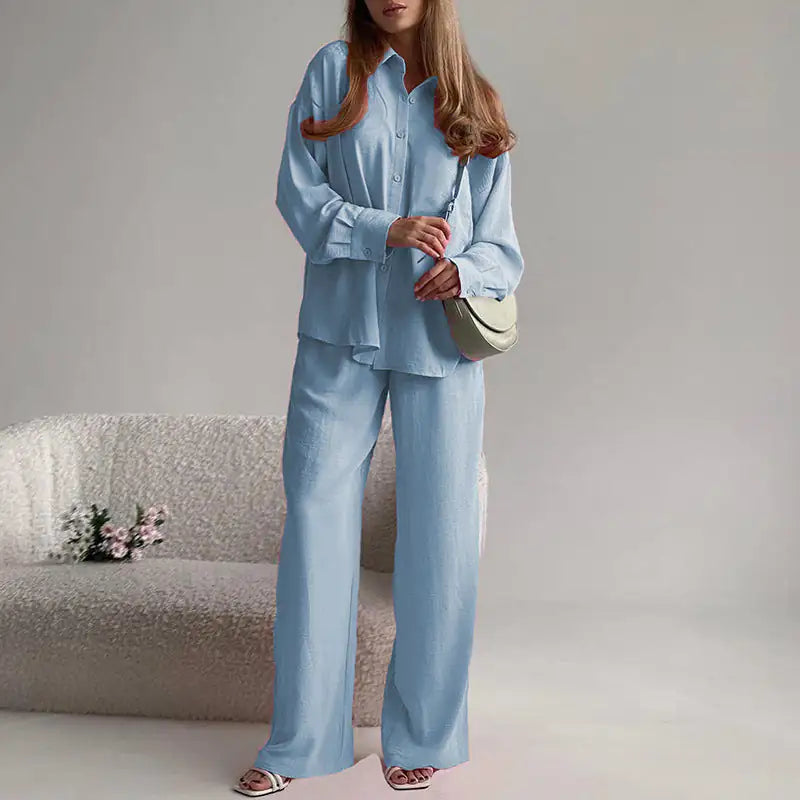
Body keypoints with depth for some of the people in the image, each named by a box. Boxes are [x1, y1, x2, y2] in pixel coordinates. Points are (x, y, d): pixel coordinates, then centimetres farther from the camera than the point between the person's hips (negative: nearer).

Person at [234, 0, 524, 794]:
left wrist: (462, 270, -16)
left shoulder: (475, 105, 9)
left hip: (440, 337, 1)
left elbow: (501, 245, 6)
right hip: (342, 332, -1)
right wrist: (386, 230, -15)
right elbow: (298, 193, -1)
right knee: (316, 520, 0)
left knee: (439, 532, 2)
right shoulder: (334, 71, 7)